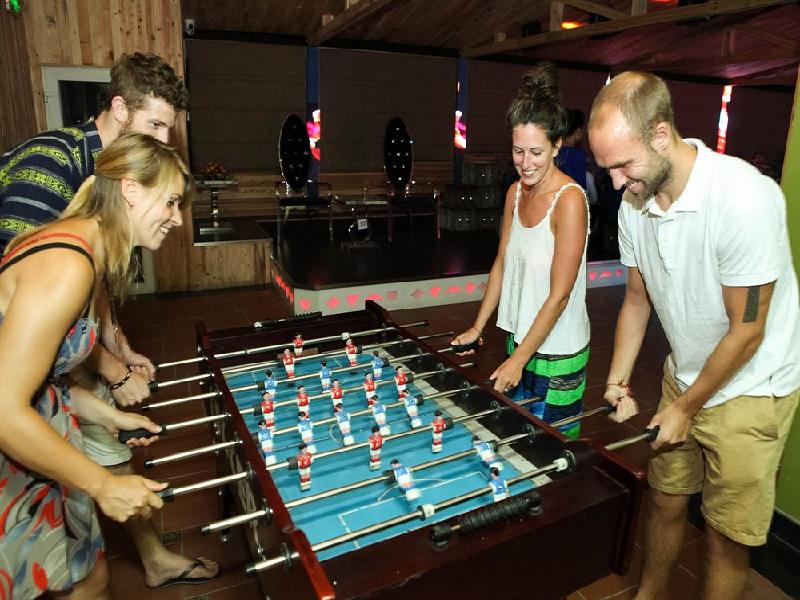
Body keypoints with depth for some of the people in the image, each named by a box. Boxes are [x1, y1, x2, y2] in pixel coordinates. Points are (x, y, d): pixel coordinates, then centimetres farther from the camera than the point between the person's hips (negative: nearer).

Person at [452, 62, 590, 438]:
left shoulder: (569, 200, -19)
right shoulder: (516, 192, 3)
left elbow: (559, 296, -19)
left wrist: (519, 358, -16)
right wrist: (478, 326, 11)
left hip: (557, 354, -7)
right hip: (519, 339, 7)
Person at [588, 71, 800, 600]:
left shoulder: (745, 198, -28)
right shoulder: (634, 204, -7)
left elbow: (745, 331, -21)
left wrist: (685, 408, -11)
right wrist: (618, 382, 1)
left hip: (750, 388, -5)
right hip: (683, 378, 6)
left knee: (727, 536, 6)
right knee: (665, 501, 18)